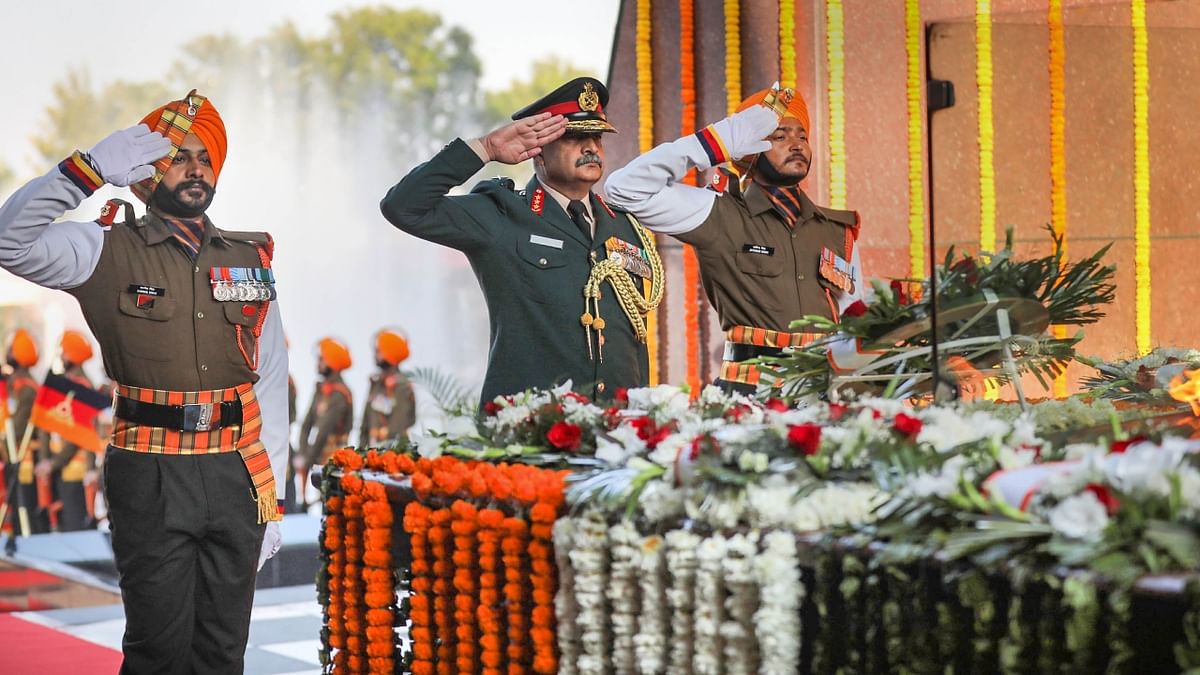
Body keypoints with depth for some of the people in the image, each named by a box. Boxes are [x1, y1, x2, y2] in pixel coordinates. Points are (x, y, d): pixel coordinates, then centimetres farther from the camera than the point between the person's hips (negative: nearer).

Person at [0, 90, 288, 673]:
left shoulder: (250, 260, 11)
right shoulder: (111, 252, 1)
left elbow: (271, 383, 10)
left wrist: (272, 496, 6)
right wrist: (91, 170, -21)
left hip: (235, 474, 3)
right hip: (150, 478, -3)